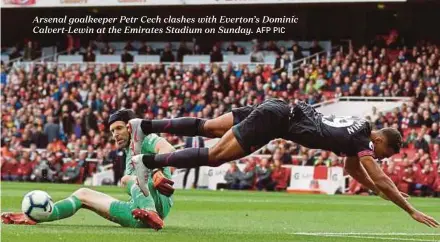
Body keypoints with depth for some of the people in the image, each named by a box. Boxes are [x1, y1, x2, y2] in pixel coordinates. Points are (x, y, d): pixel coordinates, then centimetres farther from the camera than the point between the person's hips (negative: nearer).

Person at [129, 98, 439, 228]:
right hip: (276, 119, -8)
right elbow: (380, 178, -15)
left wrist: (385, 191, 28)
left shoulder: (358, 131, 16)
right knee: (216, 155, -11)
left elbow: (353, 168, 32)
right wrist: (412, 211, -13)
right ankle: (148, 162, -14)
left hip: (277, 109, 8)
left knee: (208, 128, 13)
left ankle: (144, 126, 14)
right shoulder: (362, 141, -9)